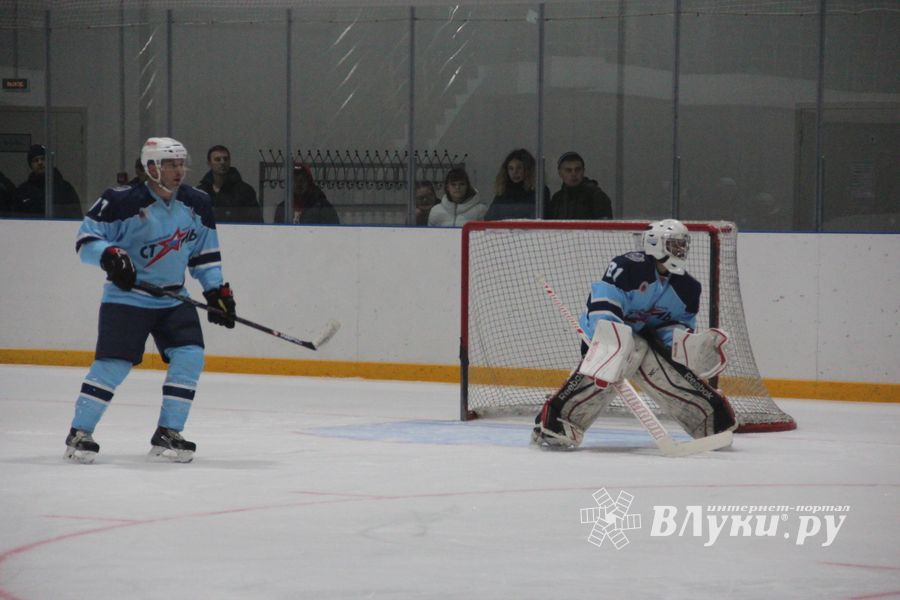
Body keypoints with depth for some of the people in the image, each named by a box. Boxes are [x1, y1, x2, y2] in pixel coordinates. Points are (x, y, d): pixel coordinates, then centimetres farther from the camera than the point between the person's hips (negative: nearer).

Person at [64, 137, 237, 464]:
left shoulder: (197, 204, 3)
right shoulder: (124, 202, -15)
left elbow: (205, 252, 14)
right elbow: (86, 237, -10)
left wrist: (217, 290, 7)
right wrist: (109, 255, -29)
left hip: (173, 299, 5)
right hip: (126, 297, -5)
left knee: (190, 356, -10)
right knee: (114, 363, -13)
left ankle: (167, 434, -1)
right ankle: (79, 433, -1)